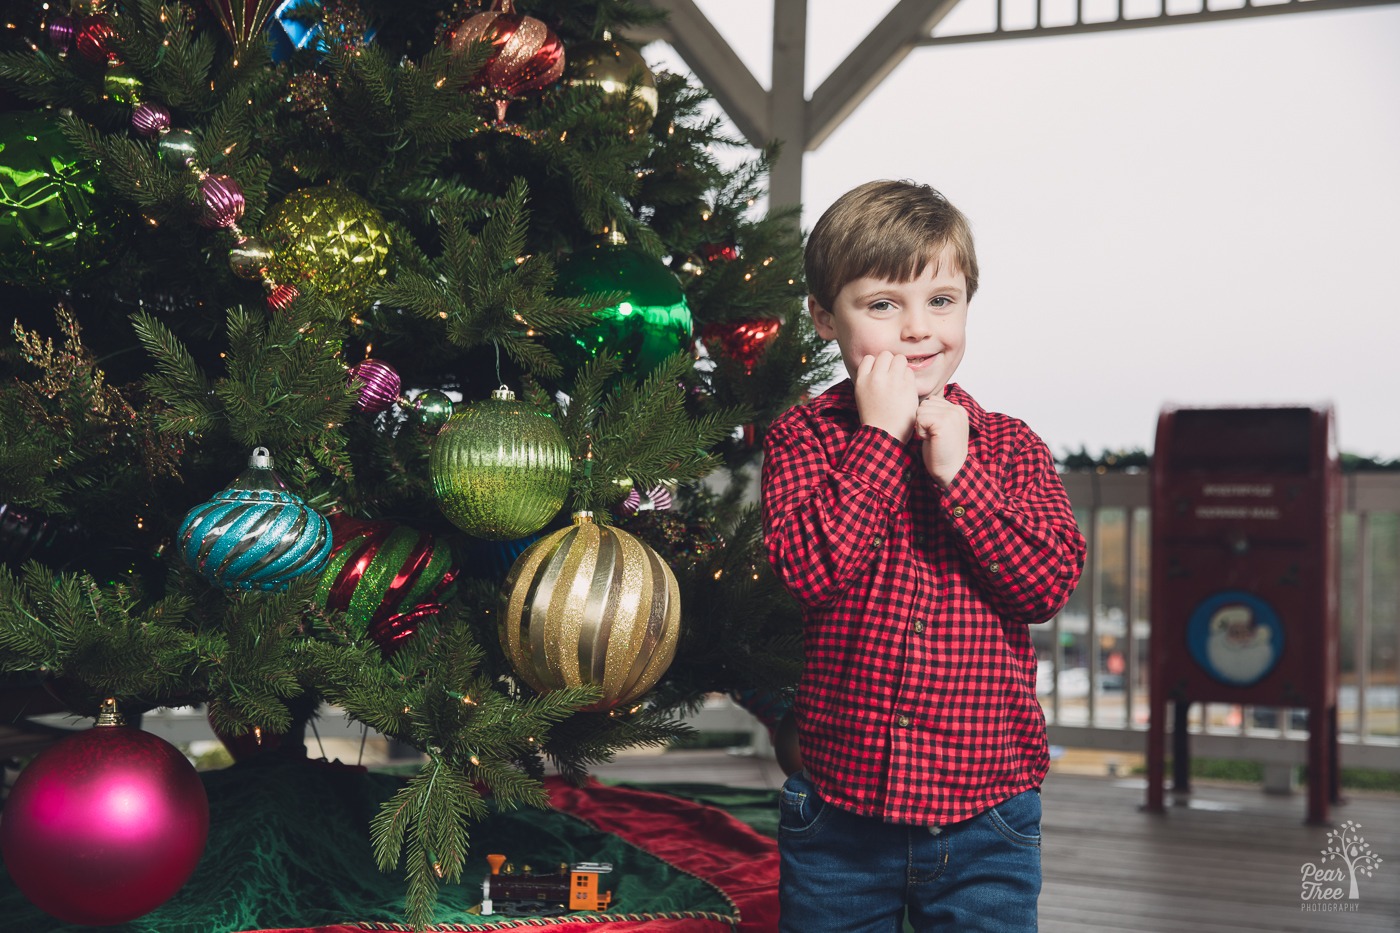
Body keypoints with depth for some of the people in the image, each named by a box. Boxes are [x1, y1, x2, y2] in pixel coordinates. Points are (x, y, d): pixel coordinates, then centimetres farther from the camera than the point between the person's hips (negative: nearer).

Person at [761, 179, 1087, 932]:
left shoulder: (1009, 446, 4)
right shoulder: (804, 435, 0)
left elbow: (1049, 584, -9)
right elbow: (808, 569, -17)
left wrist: (955, 471, -15)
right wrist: (881, 437, -15)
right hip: (839, 807, -1)